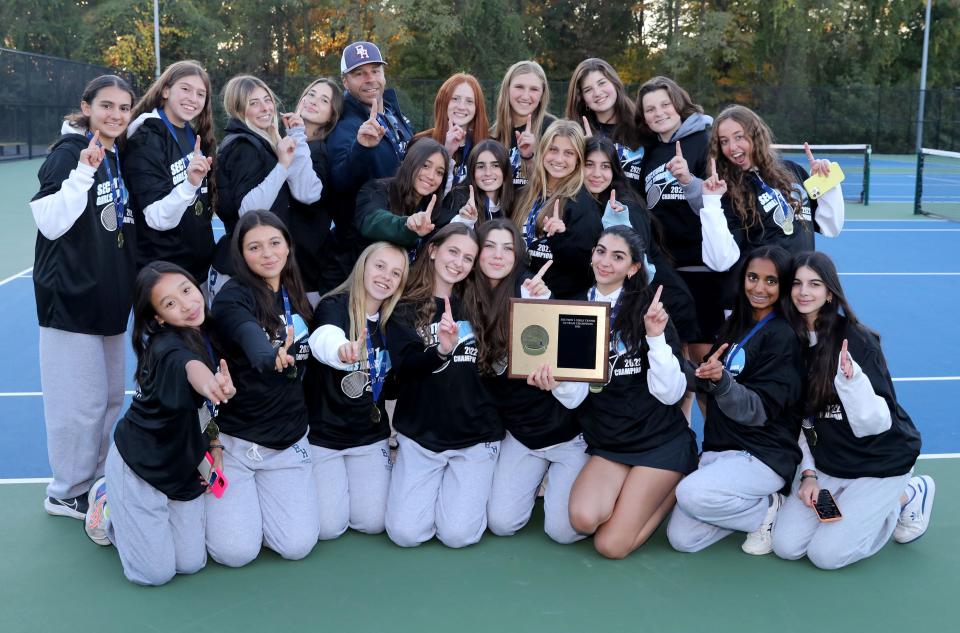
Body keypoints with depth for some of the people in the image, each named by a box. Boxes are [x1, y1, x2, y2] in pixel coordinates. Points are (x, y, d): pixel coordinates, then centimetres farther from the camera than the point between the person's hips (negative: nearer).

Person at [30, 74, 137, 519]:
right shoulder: (68, 151, -11)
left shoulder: (120, 157, 10)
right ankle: (67, 492, 14)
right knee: (82, 401, -2)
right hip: (71, 298, -8)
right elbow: (49, 222, -19)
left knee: (110, 396, 15)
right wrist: (83, 172, -29)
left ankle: (95, 479, 30)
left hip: (111, 297, 8)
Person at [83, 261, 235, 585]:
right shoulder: (168, 347, -27)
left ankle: (118, 500, 28)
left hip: (184, 469, 7)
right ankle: (106, 502, 21)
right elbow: (189, 365, -53)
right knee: (156, 573, -4)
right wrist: (209, 384, -75)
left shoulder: (209, 336, -4)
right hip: (138, 465, -7)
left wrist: (215, 453, -1)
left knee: (191, 564, 6)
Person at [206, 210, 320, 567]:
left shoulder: (297, 297, 8)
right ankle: (217, 499, 19)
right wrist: (270, 356, -56)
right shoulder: (231, 297, -12)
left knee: (297, 546, -7)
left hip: (288, 441, 5)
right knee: (236, 552, -13)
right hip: (233, 438, -5)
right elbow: (249, 335, -35)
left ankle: (250, 497, 23)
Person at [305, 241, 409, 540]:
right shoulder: (334, 307, -16)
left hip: (370, 434, 5)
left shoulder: (391, 321, 2)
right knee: (328, 527, -6)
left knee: (372, 522, -2)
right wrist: (342, 350, -65)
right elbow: (324, 339, -39)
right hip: (322, 431, -4)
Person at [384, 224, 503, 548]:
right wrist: (441, 352, -35)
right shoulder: (406, 308, 0)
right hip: (420, 434, 0)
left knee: (457, 534, -11)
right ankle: (430, 485, 21)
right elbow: (403, 366, -14)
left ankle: (472, 484, 21)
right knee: (405, 533, -9)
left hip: (476, 435, 1)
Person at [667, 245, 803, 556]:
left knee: (691, 494, -31)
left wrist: (721, 379, -35)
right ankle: (749, 506, 13)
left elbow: (759, 410, -17)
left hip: (763, 455, -6)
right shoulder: (734, 325, 12)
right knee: (681, 539, -9)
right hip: (718, 449, 6)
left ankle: (767, 510, -4)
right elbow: (709, 383, 20)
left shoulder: (783, 336, -10)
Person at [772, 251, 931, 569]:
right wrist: (808, 474, -1)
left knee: (826, 554, -11)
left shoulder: (858, 341, -19)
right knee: (785, 546, -7)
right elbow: (802, 419, 5)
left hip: (881, 463, -5)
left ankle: (906, 496, 11)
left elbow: (875, 422, -23)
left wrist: (852, 378, -40)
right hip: (826, 462, 5)